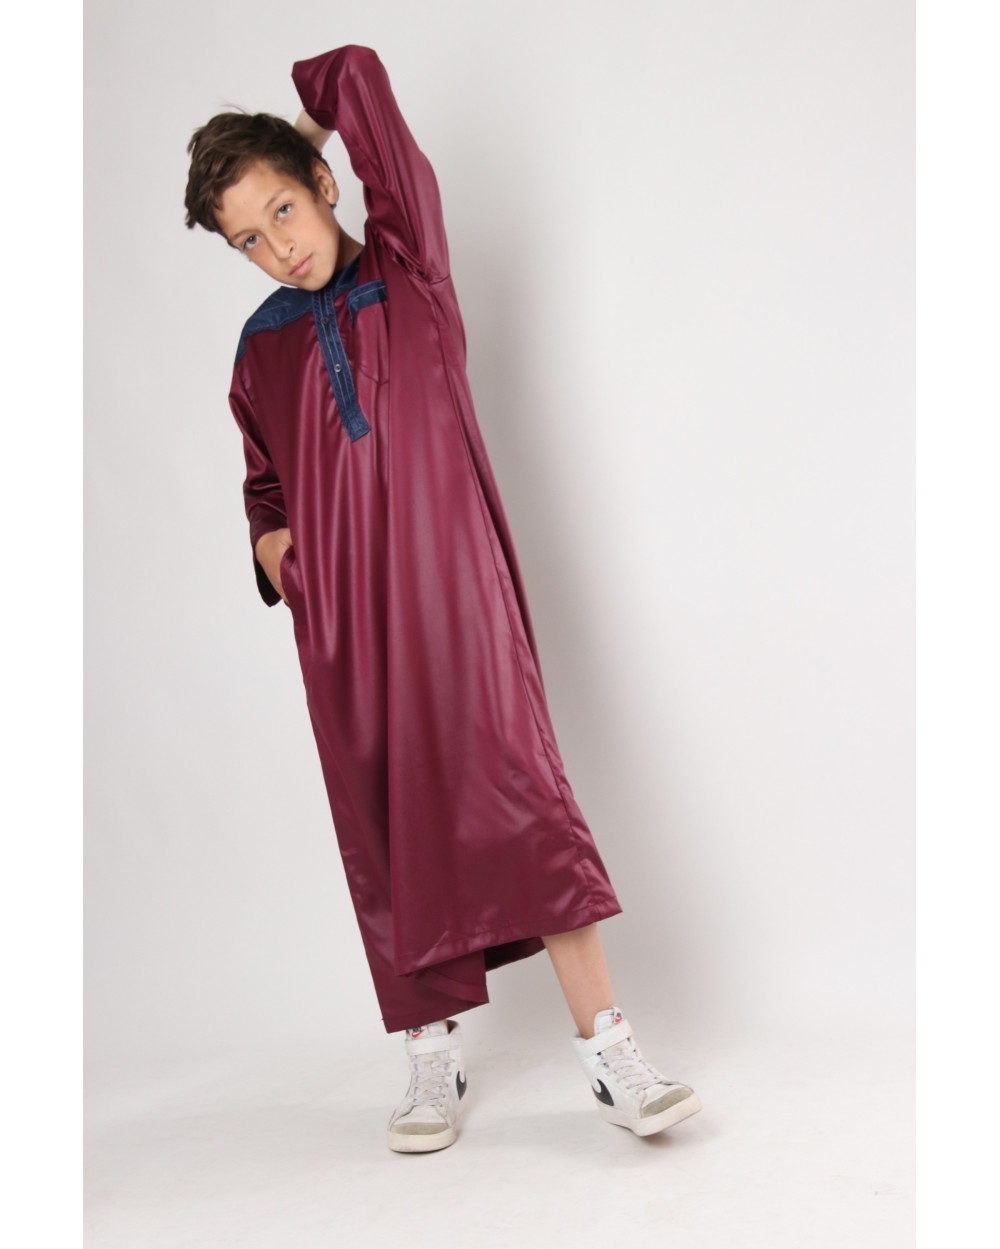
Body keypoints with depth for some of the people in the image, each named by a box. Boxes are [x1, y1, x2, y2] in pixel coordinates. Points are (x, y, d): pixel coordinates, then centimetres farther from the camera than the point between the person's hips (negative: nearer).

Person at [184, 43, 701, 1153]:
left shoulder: (409, 268, 4)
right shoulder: (263, 347, 13)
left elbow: (358, 75, 0)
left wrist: (311, 106, 19)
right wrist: (272, 545, 6)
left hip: (449, 584, -3)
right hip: (342, 614, 4)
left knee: (513, 790, -14)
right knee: (386, 831, 4)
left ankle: (607, 1047, -9)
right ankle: (433, 1058, 14)